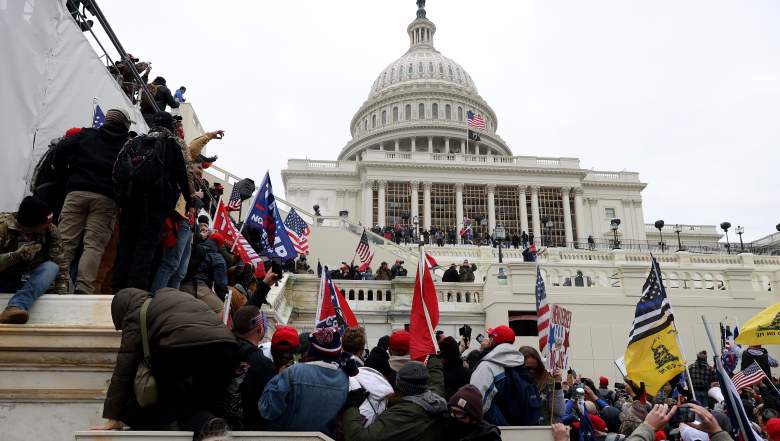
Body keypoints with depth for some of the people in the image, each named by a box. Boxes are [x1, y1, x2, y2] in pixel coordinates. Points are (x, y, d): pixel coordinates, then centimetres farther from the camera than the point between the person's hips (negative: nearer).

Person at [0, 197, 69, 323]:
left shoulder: (50, 230, -9)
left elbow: (61, 265, -11)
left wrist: (62, 294, -21)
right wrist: (17, 255, -35)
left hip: (31, 282, 2)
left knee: (51, 267, -28)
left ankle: (16, 306, -48)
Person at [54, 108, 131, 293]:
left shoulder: (86, 134, 20)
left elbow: (61, 150, 10)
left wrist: (66, 179, 19)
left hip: (76, 192, 2)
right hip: (106, 198, -2)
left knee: (65, 241, 1)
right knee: (94, 244, -6)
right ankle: (83, 288, -16)